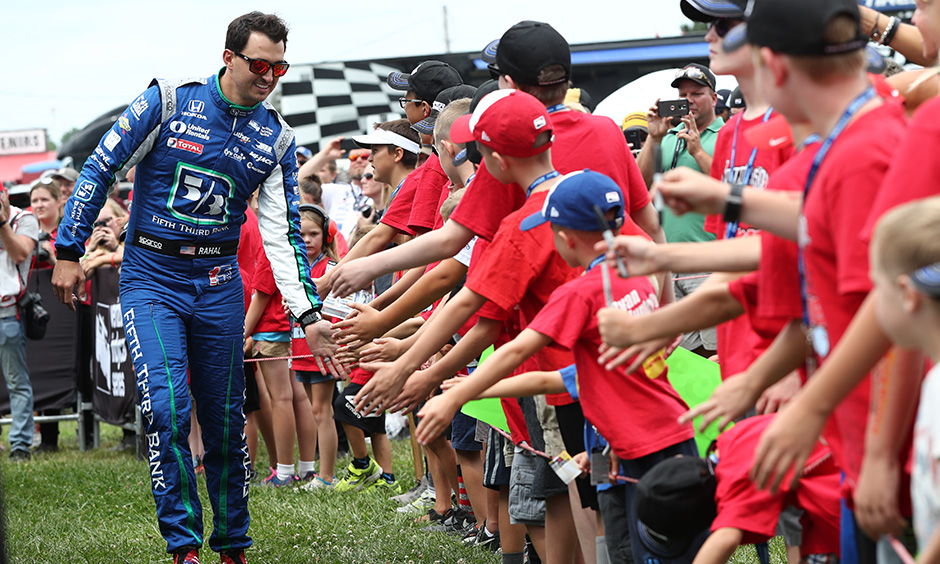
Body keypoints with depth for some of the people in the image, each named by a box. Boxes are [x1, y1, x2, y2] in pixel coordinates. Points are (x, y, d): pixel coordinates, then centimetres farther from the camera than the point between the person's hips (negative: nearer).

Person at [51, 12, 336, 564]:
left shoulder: (277, 138, 3)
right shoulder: (169, 100, -7)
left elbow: (283, 233, 2)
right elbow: (100, 170, -3)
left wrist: (309, 314, -8)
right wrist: (69, 253, -4)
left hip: (219, 284, 3)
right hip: (151, 278, -3)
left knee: (226, 419, 6)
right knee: (167, 407, -18)